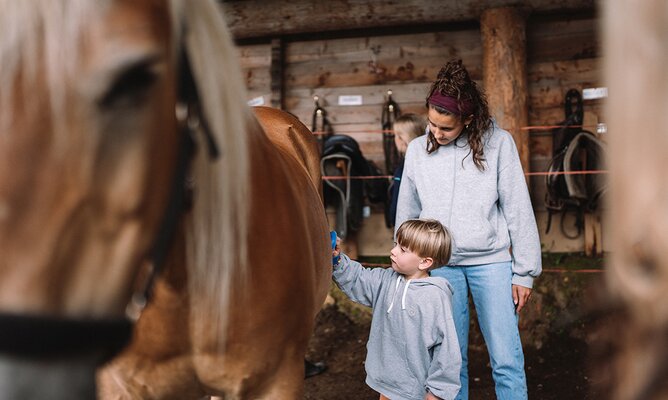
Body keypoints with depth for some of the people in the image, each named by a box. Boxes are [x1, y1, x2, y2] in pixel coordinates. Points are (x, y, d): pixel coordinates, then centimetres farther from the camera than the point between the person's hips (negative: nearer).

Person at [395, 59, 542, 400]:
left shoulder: (498, 143, -5)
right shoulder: (417, 150, 4)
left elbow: (518, 210, -2)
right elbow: (406, 215, 13)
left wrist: (524, 272, -2)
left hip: (491, 260, -2)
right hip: (439, 264, 2)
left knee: (507, 361, -2)